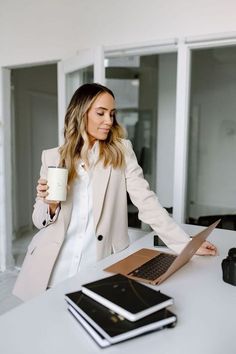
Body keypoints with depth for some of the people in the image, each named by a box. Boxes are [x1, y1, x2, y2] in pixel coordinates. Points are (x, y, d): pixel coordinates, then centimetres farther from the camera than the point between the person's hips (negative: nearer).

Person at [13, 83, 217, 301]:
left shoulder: (121, 151, 0)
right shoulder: (52, 157, 2)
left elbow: (147, 202, -6)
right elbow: (39, 220, 7)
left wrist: (186, 244, -14)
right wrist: (51, 204, -15)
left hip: (100, 270, -1)